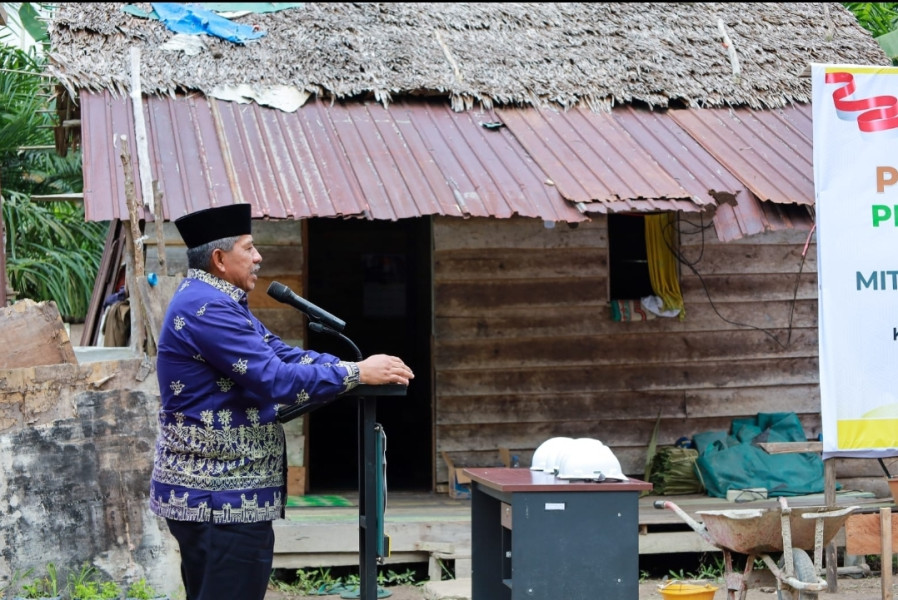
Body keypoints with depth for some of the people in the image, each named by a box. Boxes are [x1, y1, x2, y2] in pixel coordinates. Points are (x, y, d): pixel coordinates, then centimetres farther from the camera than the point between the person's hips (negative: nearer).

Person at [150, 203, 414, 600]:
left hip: (209, 487, 11)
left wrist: (355, 367, 2)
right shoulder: (206, 308, -18)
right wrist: (357, 373, -15)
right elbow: (275, 378, -23)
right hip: (221, 496, -11)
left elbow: (279, 353, 14)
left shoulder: (214, 302, 16)